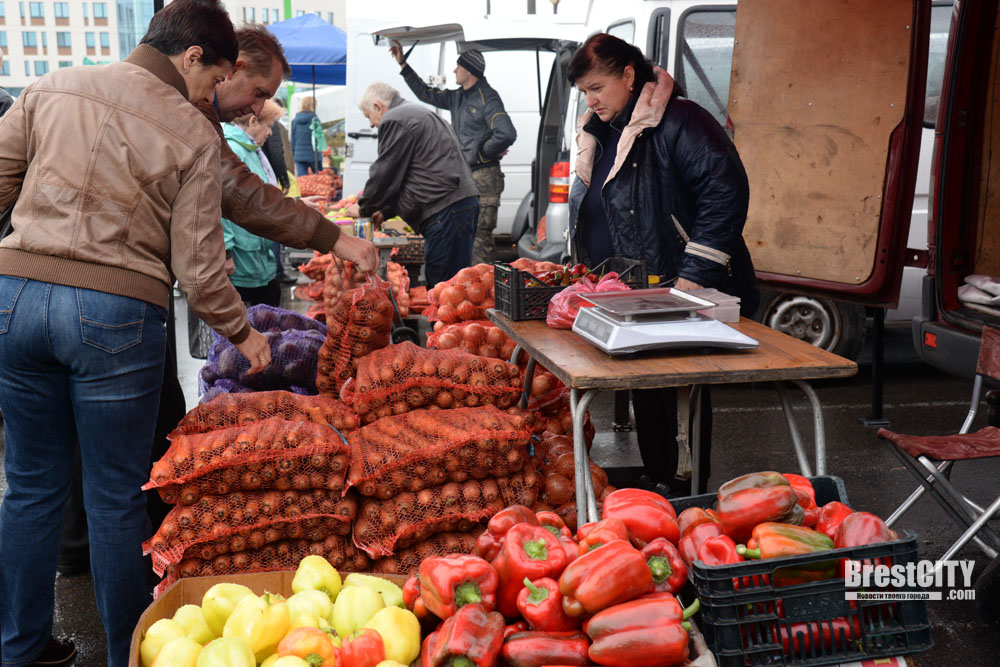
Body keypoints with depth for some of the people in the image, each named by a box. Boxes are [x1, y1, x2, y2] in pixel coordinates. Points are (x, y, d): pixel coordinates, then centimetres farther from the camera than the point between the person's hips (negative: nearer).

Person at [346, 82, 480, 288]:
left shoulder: (394, 121, -4)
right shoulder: (418, 113, 29)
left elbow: (385, 175, -4)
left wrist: (364, 209, 12)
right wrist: (385, 211, 28)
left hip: (446, 208, -10)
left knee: (443, 283, -11)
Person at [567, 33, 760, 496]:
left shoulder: (677, 120, -13)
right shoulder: (599, 133, 14)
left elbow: (727, 193, -21)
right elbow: (587, 212, 25)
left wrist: (693, 276, -23)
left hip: (689, 297, -8)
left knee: (682, 396, -1)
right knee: (646, 394, 16)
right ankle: (656, 486, 30)